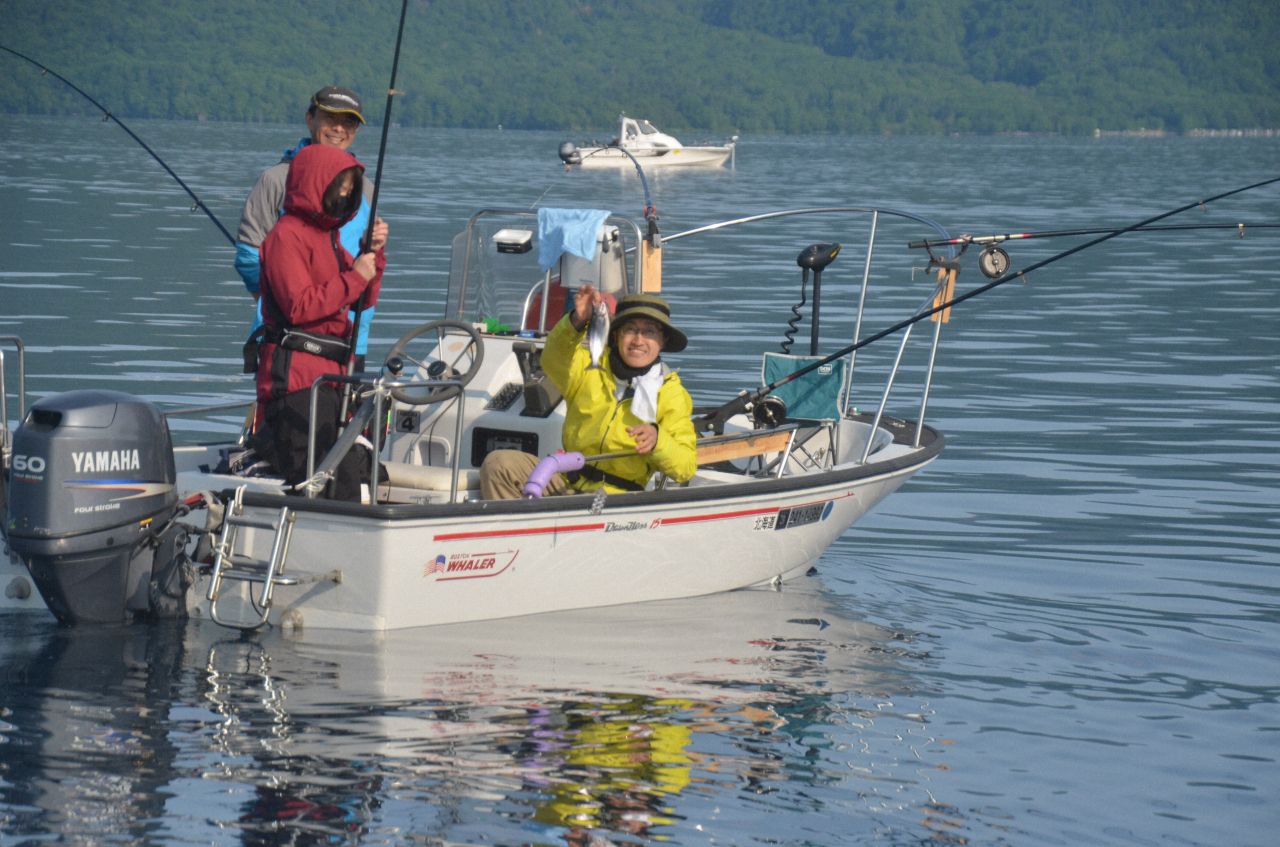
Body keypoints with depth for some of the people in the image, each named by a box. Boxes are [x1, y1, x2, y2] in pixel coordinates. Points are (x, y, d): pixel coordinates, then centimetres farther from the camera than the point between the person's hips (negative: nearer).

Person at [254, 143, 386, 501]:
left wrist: (374, 255, 6)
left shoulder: (327, 234, 20)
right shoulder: (286, 235, -9)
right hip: (296, 378, -10)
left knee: (352, 479, 10)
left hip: (330, 376, 10)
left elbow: (364, 298, 21)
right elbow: (299, 306, -20)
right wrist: (354, 278, -15)